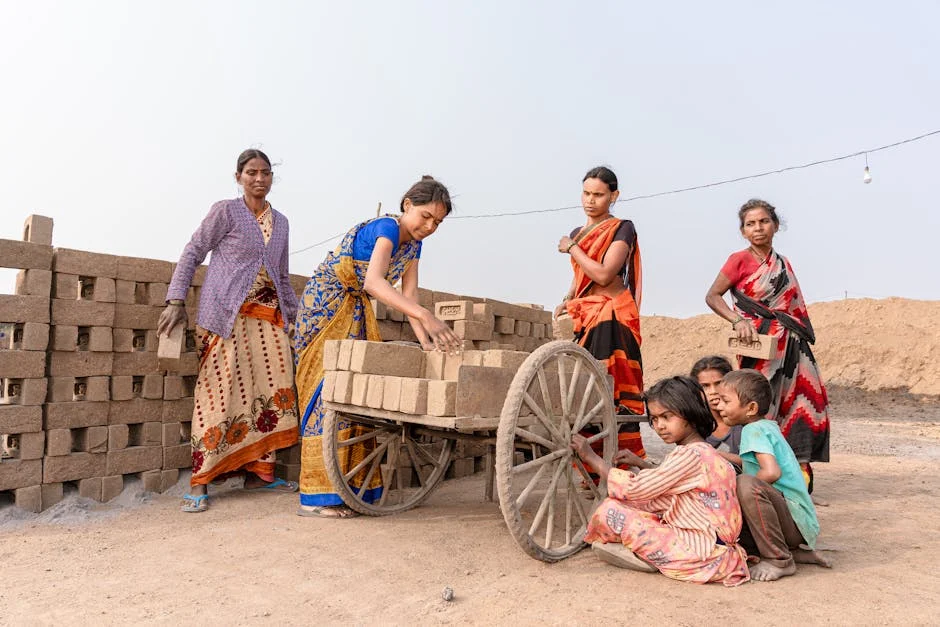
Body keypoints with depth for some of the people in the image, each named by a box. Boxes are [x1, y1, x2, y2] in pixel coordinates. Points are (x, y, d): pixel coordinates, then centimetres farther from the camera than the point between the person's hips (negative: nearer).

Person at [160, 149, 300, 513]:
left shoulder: (280, 222, 16)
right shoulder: (226, 211, 0)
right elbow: (193, 253, -1)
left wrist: (295, 312, 19)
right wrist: (176, 300, -9)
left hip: (268, 316, 6)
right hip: (226, 315, -5)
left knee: (271, 391, 2)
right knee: (220, 391, -7)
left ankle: (258, 471, 13)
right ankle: (200, 482, 0)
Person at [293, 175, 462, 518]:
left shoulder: (413, 245, 5)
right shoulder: (386, 228, -21)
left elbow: (408, 297, 0)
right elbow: (373, 281, -39)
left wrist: (427, 342, -13)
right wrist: (426, 316, -49)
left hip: (354, 313, 9)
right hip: (325, 306, -8)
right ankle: (317, 497, -7)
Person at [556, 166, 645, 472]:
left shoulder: (622, 229, -2)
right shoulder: (577, 233, 18)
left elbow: (603, 275, -16)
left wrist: (571, 248, -5)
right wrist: (567, 301, 6)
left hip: (612, 315, -6)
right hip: (585, 317, 6)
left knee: (613, 391, -9)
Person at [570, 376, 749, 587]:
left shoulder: (691, 454, -18)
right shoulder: (704, 451, 13)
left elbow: (635, 489, -18)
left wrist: (591, 456, -11)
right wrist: (640, 464, 8)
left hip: (700, 551, -10)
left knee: (609, 510, -14)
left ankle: (647, 558, 3)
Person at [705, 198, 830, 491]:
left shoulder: (783, 264, 14)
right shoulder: (740, 260, -3)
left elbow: (794, 307, 19)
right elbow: (712, 296, -6)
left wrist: (803, 335, 10)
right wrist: (737, 320, -18)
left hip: (791, 344, 6)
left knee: (804, 402, 3)